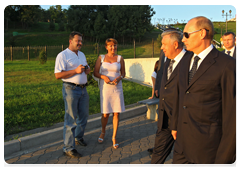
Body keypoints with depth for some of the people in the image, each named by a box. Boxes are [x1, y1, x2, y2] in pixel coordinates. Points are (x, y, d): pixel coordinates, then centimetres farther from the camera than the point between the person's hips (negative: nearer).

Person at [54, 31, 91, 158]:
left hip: (83, 89, 8)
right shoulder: (63, 55, -10)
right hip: (70, 89, -8)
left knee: (83, 115, 17)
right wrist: (75, 71, -23)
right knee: (71, 119, -4)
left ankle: (78, 137, 39)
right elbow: (58, 75, -17)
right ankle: (68, 148, 5)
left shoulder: (82, 55, 15)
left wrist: (87, 69, 2)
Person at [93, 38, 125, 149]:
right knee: (105, 113, 1)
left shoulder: (120, 58, 7)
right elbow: (95, 73, 5)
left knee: (116, 113, 0)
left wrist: (119, 78, -10)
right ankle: (103, 132, 30)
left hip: (117, 88, 1)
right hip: (105, 87, -1)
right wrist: (103, 76, -14)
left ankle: (114, 137, 14)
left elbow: (123, 73, 12)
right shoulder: (101, 58, 5)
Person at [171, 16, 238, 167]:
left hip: (208, 142, -6)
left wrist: (225, 152, -12)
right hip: (183, 138, 7)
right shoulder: (185, 62, 9)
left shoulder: (227, 64, -14)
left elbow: (231, 110, -14)